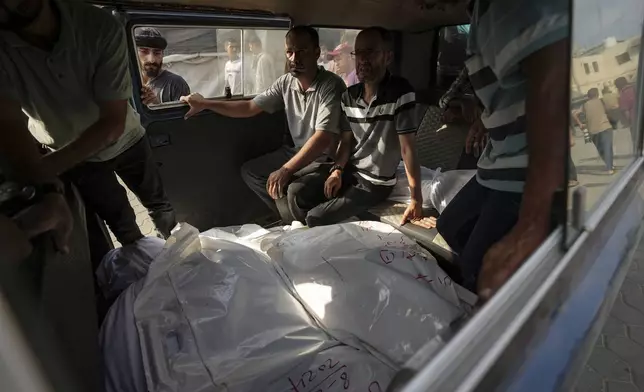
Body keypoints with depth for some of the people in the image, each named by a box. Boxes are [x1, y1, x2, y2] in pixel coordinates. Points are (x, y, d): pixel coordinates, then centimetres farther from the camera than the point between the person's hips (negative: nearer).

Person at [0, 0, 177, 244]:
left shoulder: (101, 27, -30)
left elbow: (114, 122, -29)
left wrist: (47, 166, -38)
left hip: (124, 140, 0)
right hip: (67, 156, 0)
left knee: (157, 202, 17)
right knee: (122, 225, 12)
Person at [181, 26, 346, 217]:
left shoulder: (331, 85, -21)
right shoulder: (285, 83, 0)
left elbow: (323, 138, -30)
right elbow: (250, 107, 4)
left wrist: (286, 170, -35)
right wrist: (205, 104, -3)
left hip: (327, 157, -7)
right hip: (298, 151, 8)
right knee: (250, 171, 3)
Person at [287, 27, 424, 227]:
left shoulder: (401, 93, -19)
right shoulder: (349, 95, 2)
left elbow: (407, 148, -21)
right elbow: (346, 139, 9)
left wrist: (416, 200, -22)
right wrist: (337, 170, -10)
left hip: (376, 182, -6)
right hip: (349, 169, 6)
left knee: (316, 218, -16)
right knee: (296, 192, -7)